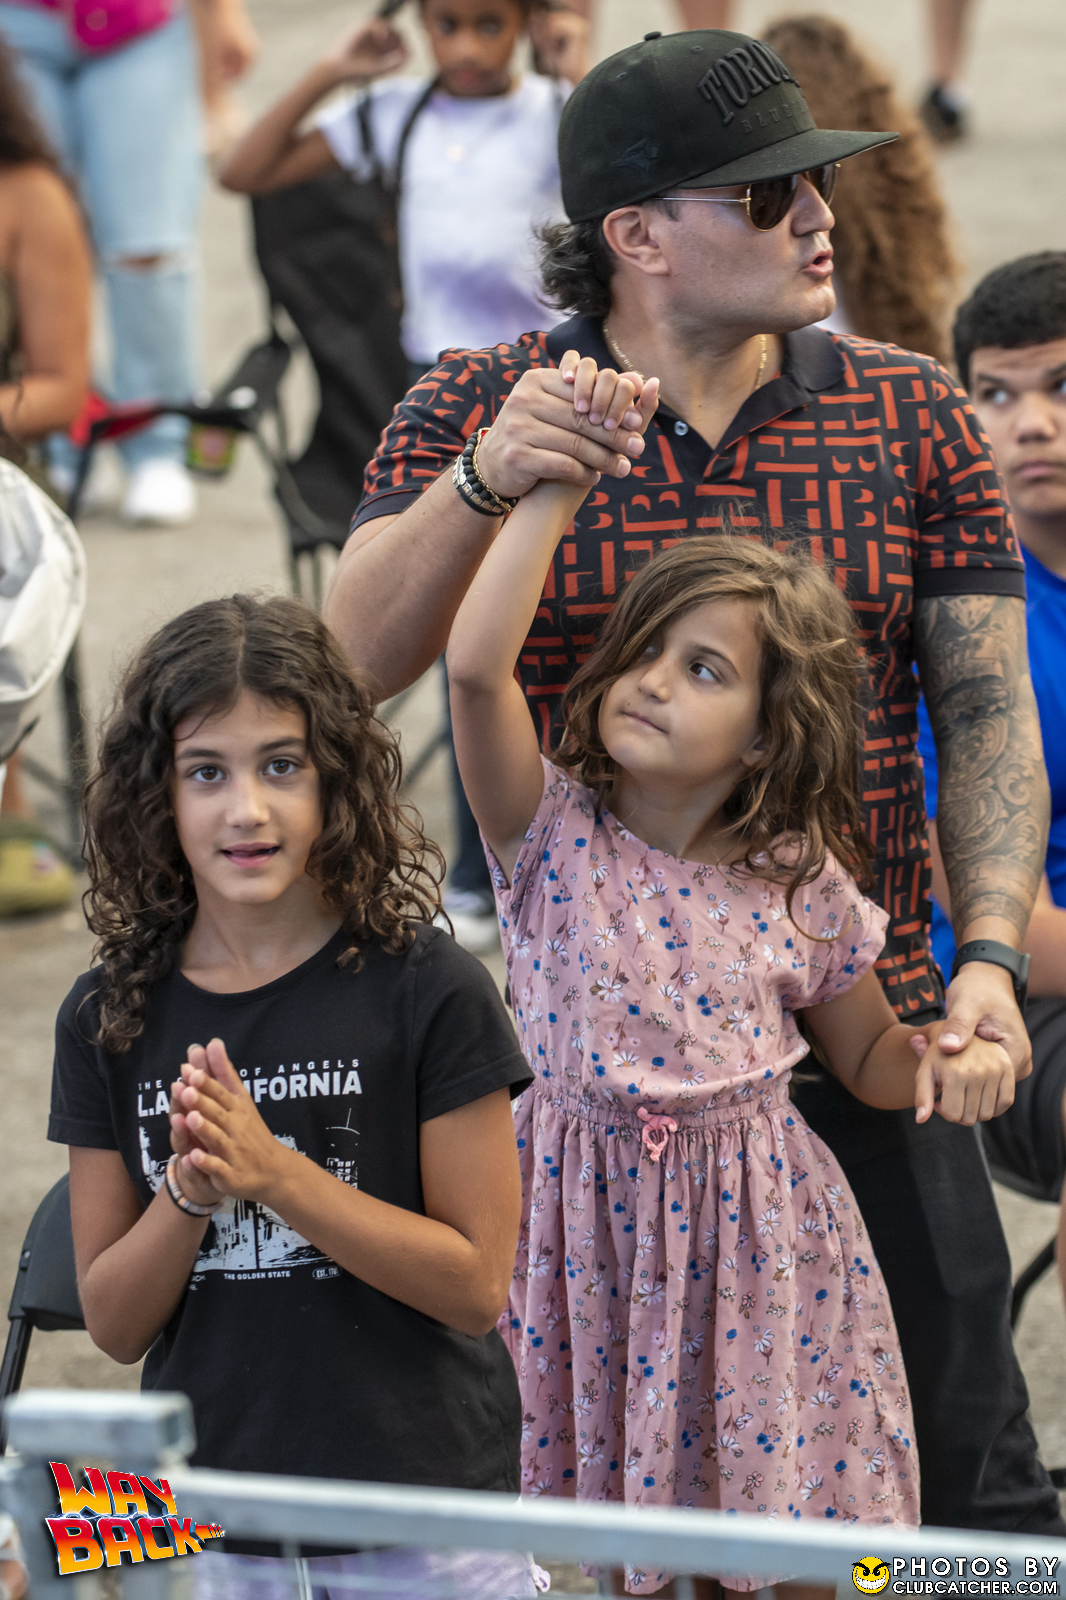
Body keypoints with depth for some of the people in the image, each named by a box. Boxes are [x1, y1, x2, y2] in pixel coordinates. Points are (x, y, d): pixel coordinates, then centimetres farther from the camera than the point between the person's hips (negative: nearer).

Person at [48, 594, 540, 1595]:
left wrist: (274, 1172, -18)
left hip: (420, 1515, -2)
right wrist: (188, 1191, -16)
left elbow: (478, 1281, -9)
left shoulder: (427, 992, -8)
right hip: (197, 1515, 2)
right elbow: (113, 1324, 4)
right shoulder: (111, 1017, 1)